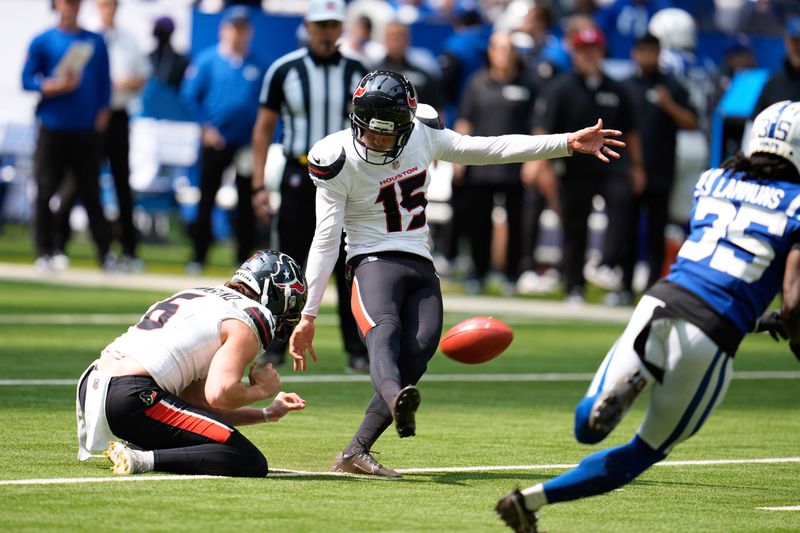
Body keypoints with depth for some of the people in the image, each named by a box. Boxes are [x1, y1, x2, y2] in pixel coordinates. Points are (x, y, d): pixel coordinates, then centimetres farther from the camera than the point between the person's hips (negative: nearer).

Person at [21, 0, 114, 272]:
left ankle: (105, 254, 1)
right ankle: (45, 252, 3)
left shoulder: (96, 42, 11)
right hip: (52, 128, -1)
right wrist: (52, 86, -14)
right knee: (45, 191, -3)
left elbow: (104, 82, 14)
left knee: (91, 193, 1)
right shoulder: (42, 42, 5)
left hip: (86, 130, 1)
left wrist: (102, 112, 1)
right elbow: (27, 79, 1)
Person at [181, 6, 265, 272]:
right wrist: (205, 128, -7)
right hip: (215, 141, -2)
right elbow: (189, 94, -1)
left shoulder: (257, 65, 3)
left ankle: (245, 257, 13)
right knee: (206, 199, 2)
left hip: (248, 143, 2)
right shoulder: (208, 60, -1)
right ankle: (198, 256, 7)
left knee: (246, 202, 5)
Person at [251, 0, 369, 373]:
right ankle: (277, 346, 9)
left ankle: (357, 352, 4)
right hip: (298, 177, -1)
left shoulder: (357, 74, 6)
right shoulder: (284, 70, 0)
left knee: (350, 269, 0)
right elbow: (264, 128, 3)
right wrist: (259, 185, -4)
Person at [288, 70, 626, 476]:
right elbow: (325, 242, -6)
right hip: (374, 261, -5)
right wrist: (308, 315, -9)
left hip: (421, 268, 5)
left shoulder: (423, 135, 5)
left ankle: (355, 452, -19)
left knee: (417, 351, -19)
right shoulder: (339, 162, -7)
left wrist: (568, 143, 6)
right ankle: (397, 399, -70)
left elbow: (489, 150, 11)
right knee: (384, 330, -35)